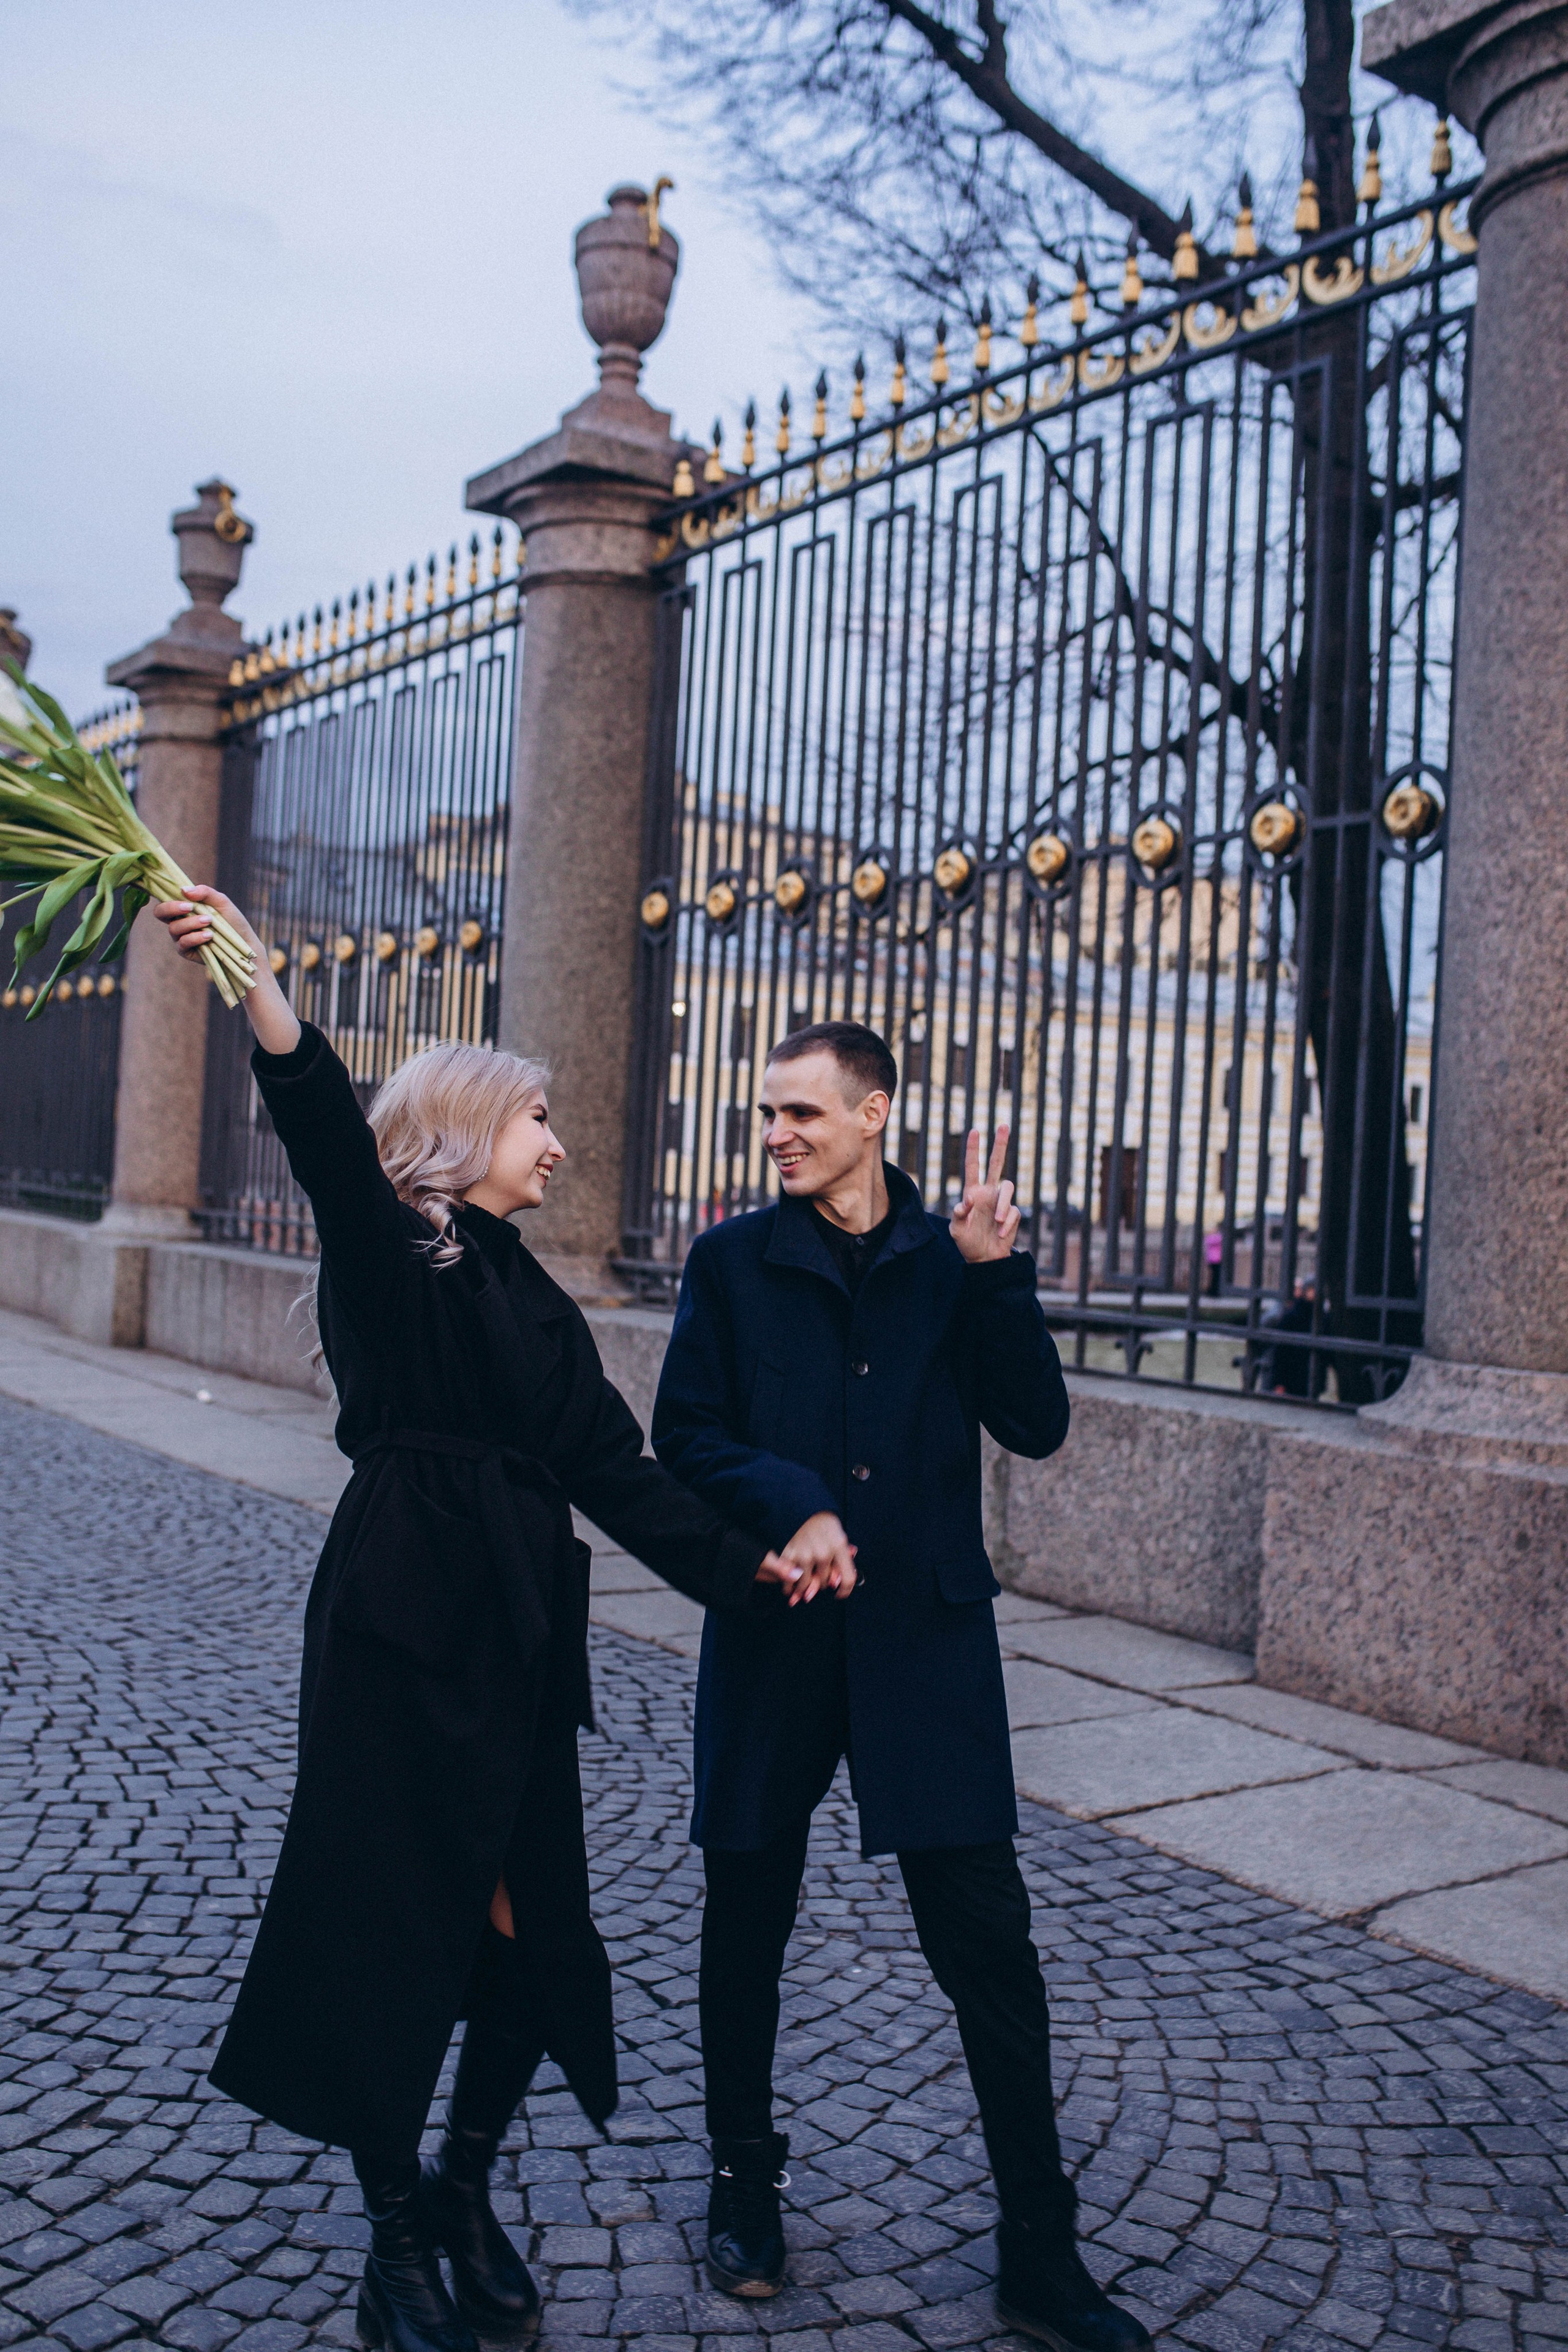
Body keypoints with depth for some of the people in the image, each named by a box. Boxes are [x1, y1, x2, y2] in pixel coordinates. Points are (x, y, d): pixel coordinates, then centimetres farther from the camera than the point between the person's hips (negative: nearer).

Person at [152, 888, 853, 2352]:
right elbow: (327, 1133, -24)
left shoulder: (533, 1298, 17)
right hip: (400, 1632, -6)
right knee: (396, 1917, 3)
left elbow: (613, 1467, 12)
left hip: (522, 1637, 7)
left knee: (533, 1925, 9)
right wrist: (255, 982, -40)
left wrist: (744, 1561, 3)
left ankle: (468, 2198, 32)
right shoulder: (387, 1252, -3)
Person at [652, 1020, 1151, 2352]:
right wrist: (791, 1504, -16)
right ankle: (744, 2185, 35)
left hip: (926, 1641, 0)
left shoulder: (953, 1259, 3)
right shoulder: (734, 1262, 3)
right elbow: (686, 1438, 0)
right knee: (747, 1919, 12)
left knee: (988, 1942, 1)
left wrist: (996, 1275, -13)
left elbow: (1037, 1428, -2)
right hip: (773, 1637, 1)